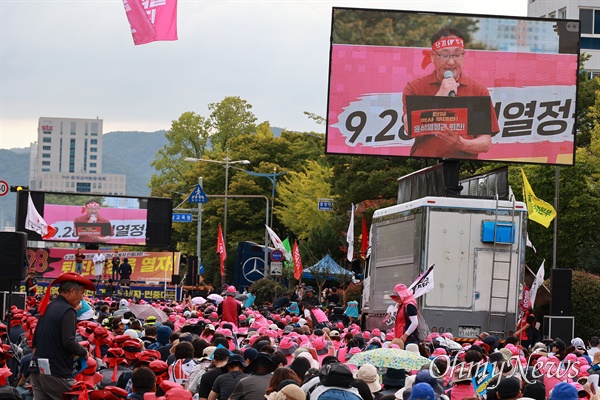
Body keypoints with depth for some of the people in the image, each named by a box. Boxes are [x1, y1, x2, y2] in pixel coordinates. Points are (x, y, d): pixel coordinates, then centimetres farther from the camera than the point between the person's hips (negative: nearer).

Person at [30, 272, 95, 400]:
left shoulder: (47, 308, 15)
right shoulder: (67, 311, -11)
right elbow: (68, 341, -19)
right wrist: (84, 352, -2)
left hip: (37, 369, 8)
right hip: (57, 372, -8)